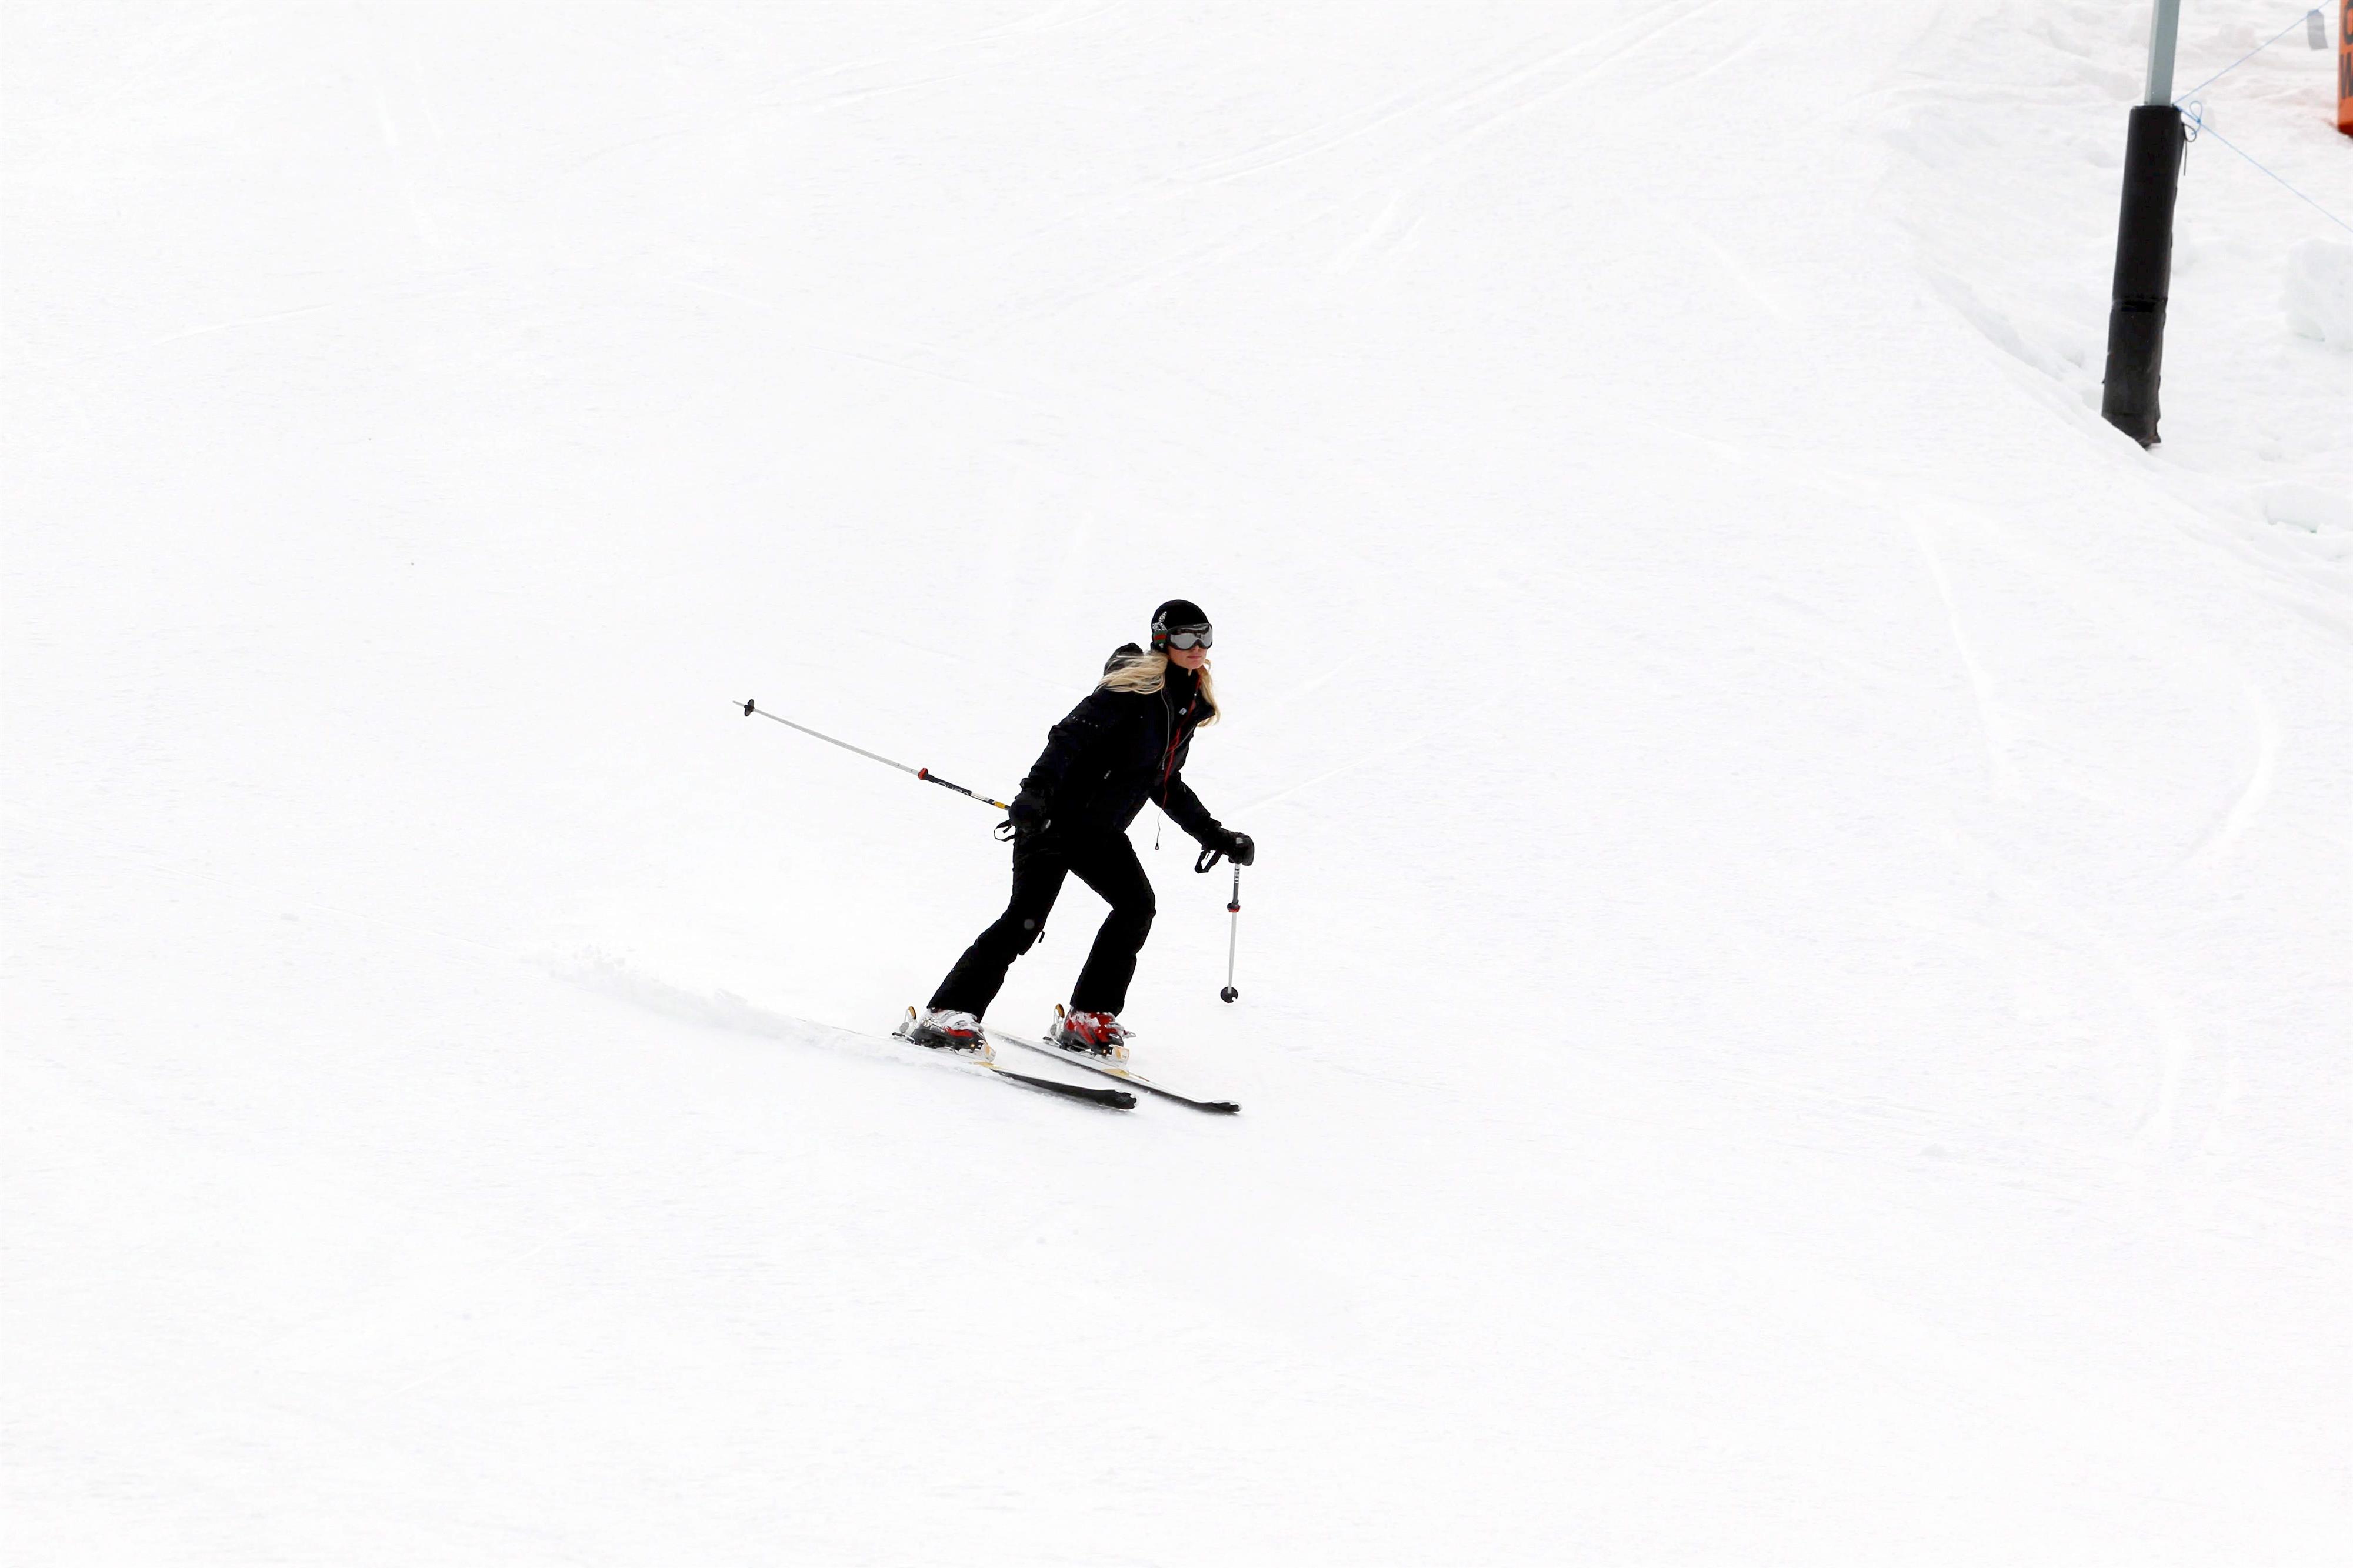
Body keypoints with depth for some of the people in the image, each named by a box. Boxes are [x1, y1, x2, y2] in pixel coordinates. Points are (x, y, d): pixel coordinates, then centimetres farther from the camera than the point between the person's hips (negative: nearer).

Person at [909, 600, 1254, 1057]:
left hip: (1101, 831, 8)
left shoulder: (1190, 704, 12)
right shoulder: (1135, 686, -14)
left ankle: (1088, 1019, -2)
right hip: (1055, 814, -8)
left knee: (1137, 906, -10)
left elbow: (1166, 784, 24)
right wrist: (1036, 791, -35)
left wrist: (1215, 836, 22)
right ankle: (947, 1014, -17)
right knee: (1026, 918, -17)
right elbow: (1071, 735, -22)